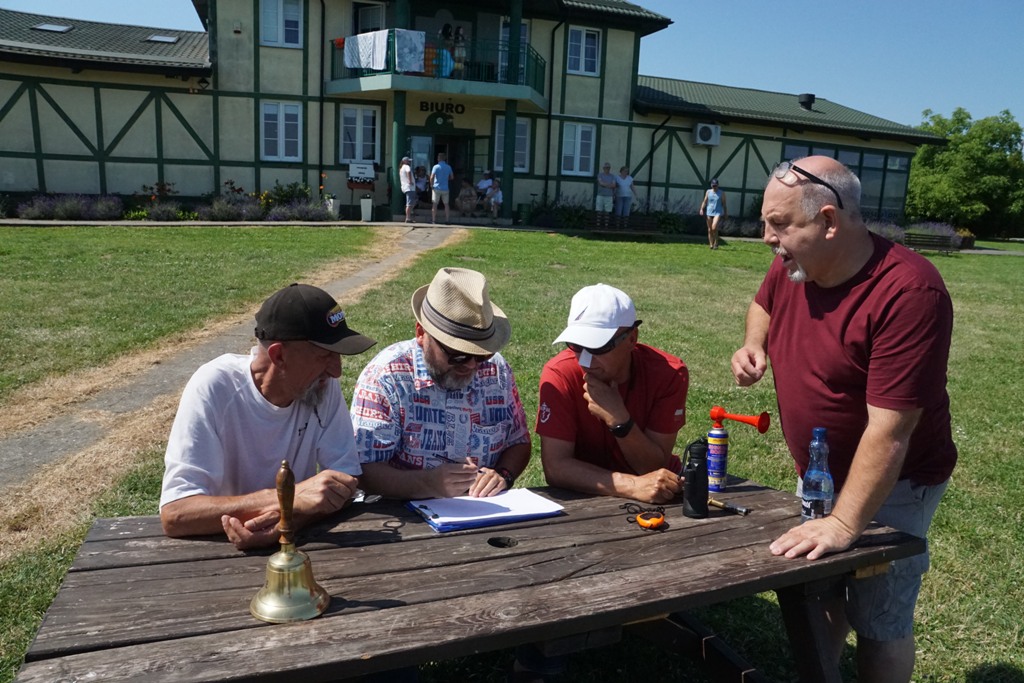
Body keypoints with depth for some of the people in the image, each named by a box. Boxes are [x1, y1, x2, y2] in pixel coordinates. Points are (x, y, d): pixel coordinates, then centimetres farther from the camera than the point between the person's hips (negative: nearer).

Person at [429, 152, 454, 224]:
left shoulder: (436, 167, -8)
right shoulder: (448, 167, 3)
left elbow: (432, 177, -15)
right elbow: (451, 177, 12)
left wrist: (431, 185, -3)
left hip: (437, 188, -3)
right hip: (445, 188, 3)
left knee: (434, 204, 4)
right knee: (446, 204, 10)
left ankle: (433, 220, 3)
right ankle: (447, 220, 9)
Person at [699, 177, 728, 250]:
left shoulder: (722, 193, 3)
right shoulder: (708, 192, 9)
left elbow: (724, 204, 6)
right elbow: (705, 201, 10)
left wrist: (725, 213, 6)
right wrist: (702, 209, -4)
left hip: (718, 213, -3)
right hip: (709, 212, 3)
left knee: (714, 228, -20)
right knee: (710, 230, 4)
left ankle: (716, 243, -5)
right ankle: (711, 244, 11)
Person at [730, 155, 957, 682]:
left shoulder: (908, 292, -30)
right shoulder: (791, 267, -8)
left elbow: (888, 430, -30)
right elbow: (763, 304, 18)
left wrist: (844, 524, -28)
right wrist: (754, 345, -4)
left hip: (888, 485, -6)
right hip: (818, 473, 7)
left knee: (879, 620, 6)